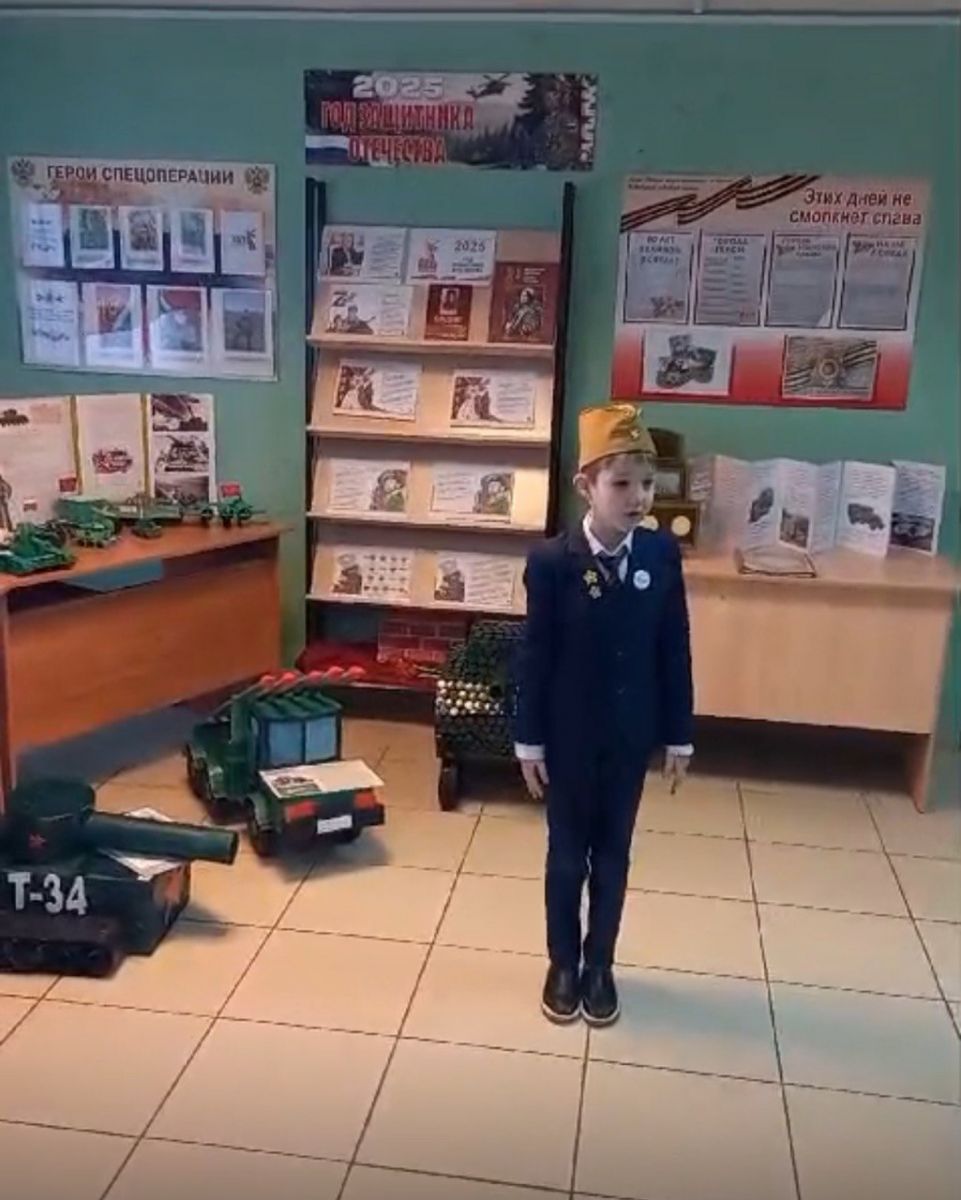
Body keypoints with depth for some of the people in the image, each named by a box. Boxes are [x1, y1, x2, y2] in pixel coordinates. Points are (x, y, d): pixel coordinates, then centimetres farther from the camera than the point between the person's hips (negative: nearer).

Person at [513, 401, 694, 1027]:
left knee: (612, 855, 15)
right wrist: (529, 741, -5)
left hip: (631, 736, 2)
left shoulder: (663, 554, -7)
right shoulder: (551, 561, -15)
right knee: (567, 855, 13)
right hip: (568, 736, -2)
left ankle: (600, 966, 34)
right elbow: (535, 657, -9)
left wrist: (680, 736, 3)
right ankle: (564, 965, 33)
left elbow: (675, 650, -1)